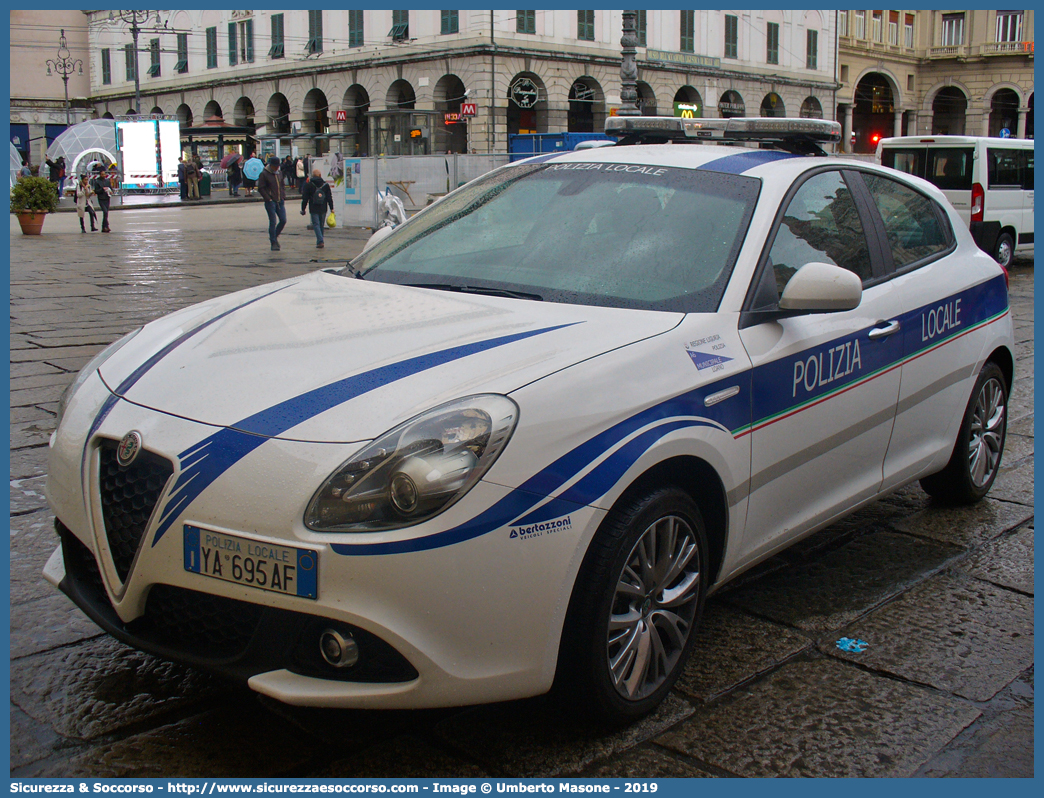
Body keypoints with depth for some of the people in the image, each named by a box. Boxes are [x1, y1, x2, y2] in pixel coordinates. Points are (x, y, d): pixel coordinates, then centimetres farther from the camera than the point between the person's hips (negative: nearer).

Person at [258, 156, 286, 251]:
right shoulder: (264, 174, -5)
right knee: (273, 222, -5)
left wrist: (284, 197, 11)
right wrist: (268, 198, -13)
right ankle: (274, 243, 2)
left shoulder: (279, 173, 14)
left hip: (280, 201, 6)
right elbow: (261, 188, -7)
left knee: (283, 220, 0)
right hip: (270, 202, -6)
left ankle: (274, 236, 23)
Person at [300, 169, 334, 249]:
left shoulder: (308, 185, -3)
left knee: (316, 225, -3)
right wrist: (331, 208, 9)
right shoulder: (325, 185, 3)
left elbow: (305, 199, -1)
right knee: (321, 225, 14)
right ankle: (319, 242, 21)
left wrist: (303, 209, 7)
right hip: (323, 209, 3)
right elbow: (329, 198, 4)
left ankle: (320, 241, -20)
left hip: (314, 209, -3)